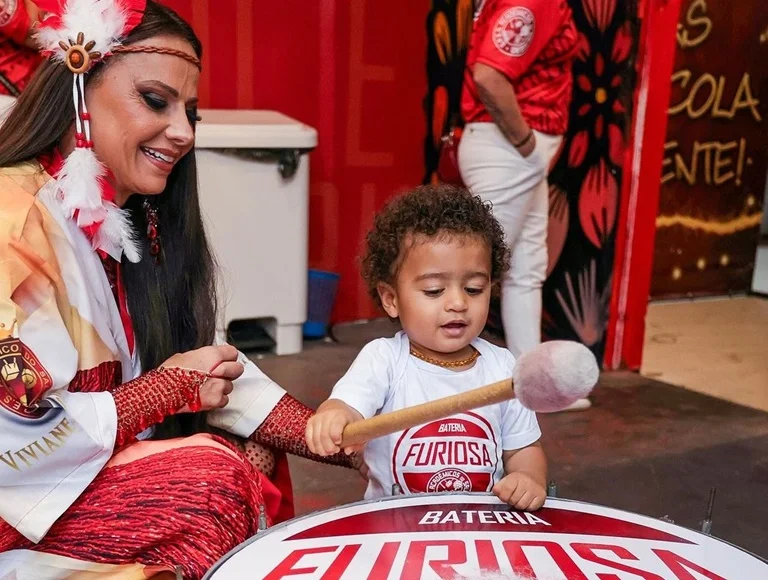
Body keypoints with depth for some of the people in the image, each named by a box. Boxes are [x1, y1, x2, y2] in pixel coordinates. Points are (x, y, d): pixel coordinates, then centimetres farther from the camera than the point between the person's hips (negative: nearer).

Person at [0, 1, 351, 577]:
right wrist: (169, 388, -17)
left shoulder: (126, 220, 4)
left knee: (257, 452, 3)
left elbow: (208, 362, 1)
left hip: (99, 463, 8)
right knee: (211, 476, -21)